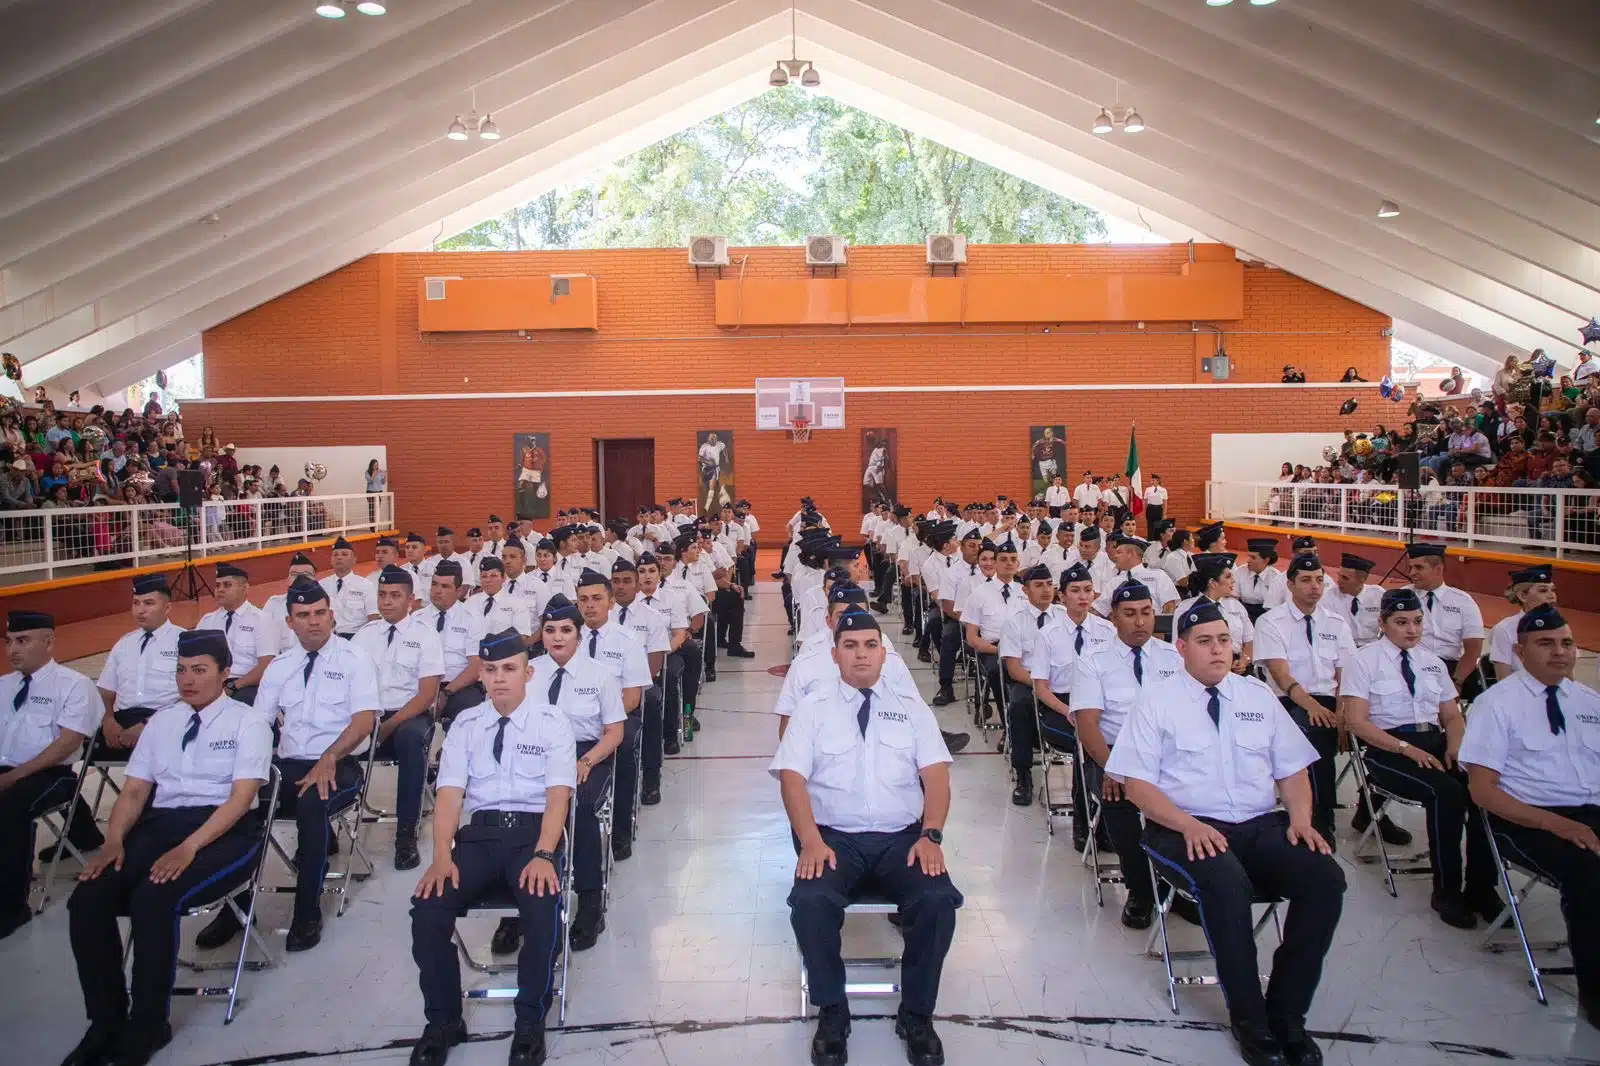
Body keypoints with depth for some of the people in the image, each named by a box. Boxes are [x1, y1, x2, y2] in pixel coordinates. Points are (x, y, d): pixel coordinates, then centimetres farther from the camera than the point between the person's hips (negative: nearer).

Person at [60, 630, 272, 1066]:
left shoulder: (248, 723, -2)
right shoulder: (161, 721, 15)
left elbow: (241, 797, -12)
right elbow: (134, 790, 12)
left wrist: (189, 847, -24)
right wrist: (114, 841, -8)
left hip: (225, 832, -5)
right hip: (160, 824, 6)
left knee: (154, 898, -31)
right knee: (87, 899, -19)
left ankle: (145, 1029, -12)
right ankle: (106, 1020, -3)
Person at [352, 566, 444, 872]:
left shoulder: (425, 635, -1)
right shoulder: (364, 634, 11)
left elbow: (427, 695, -7)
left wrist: (388, 726, -17)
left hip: (411, 717, -3)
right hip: (368, 716, 3)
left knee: (410, 739, -37)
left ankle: (406, 836, -29)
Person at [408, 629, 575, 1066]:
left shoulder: (552, 722, 1)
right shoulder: (465, 724, 9)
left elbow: (558, 795, -7)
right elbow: (449, 794, 1)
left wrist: (544, 856, -22)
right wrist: (442, 857, -15)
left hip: (534, 829, -3)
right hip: (478, 832, 3)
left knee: (543, 908, -31)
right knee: (428, 907, -22)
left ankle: (530, 1024, -9)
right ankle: (443, 1022, 0)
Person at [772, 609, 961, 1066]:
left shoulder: (912, 709, 14)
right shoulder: (812, 707, 9)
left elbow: (936, 776, 4)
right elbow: (792, 776, -1)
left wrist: (931, 836, -13)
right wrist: (810, 841, -17)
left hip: (902, 838, 1)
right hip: (834, 837, -1)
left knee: (938, 900, -27)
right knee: (810, 901, -31)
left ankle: (916, 1014, -3)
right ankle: (832, 1013, -6)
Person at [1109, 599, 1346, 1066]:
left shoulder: (1257, 695, 16)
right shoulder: (1158, 700, 2)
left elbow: (1292, 769, 17)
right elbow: (1136, 783, -5)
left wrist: (1300, 818, -4)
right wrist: (1189, 826, -20)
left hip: (1261, 826, 5)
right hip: (1186, 830, -4)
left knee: (1326, 878, -22)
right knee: (1226, 882, -36)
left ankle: (1286, 1013, -7)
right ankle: (1250, 1023, -15)